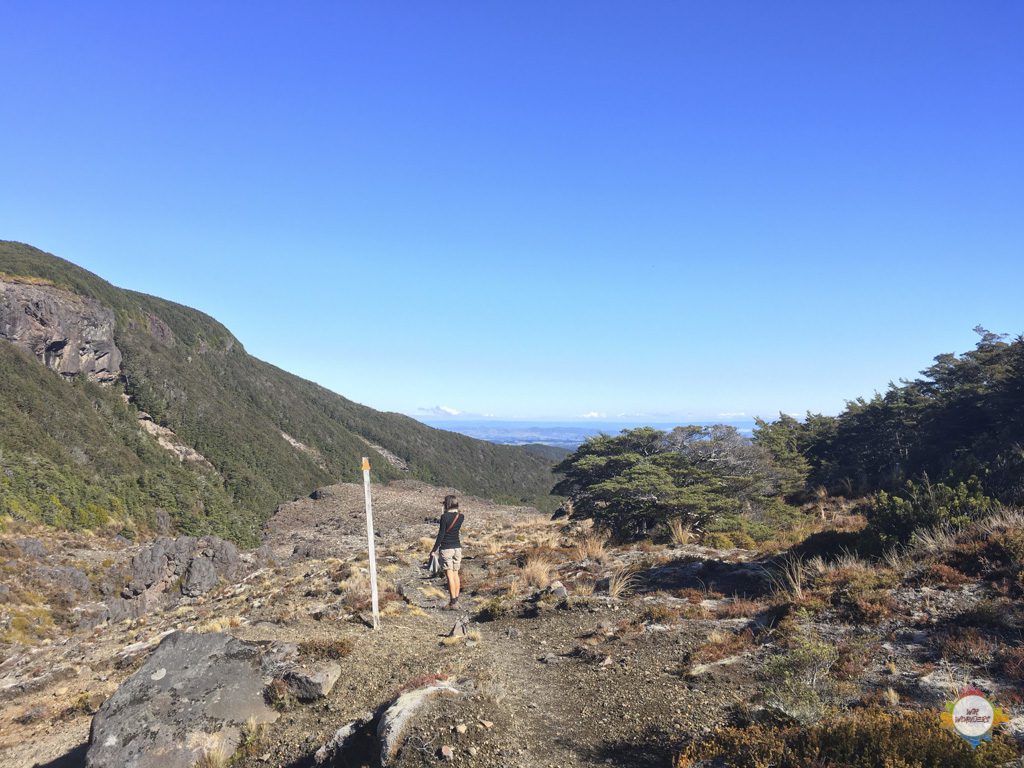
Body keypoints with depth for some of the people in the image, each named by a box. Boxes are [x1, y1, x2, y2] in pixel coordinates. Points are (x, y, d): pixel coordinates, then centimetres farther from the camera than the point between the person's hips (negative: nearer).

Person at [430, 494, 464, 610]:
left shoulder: (444, 517, -15)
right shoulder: (461, 516, 2)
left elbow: (441, 534, -14)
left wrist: (434, 549, -5)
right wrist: (445, 514, 12)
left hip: (446, 548, -6)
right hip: (457, 547, 6)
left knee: (450, 575, -4)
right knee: (455, 574, 13)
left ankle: (453, 602, -4)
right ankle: (456, 600, 17)